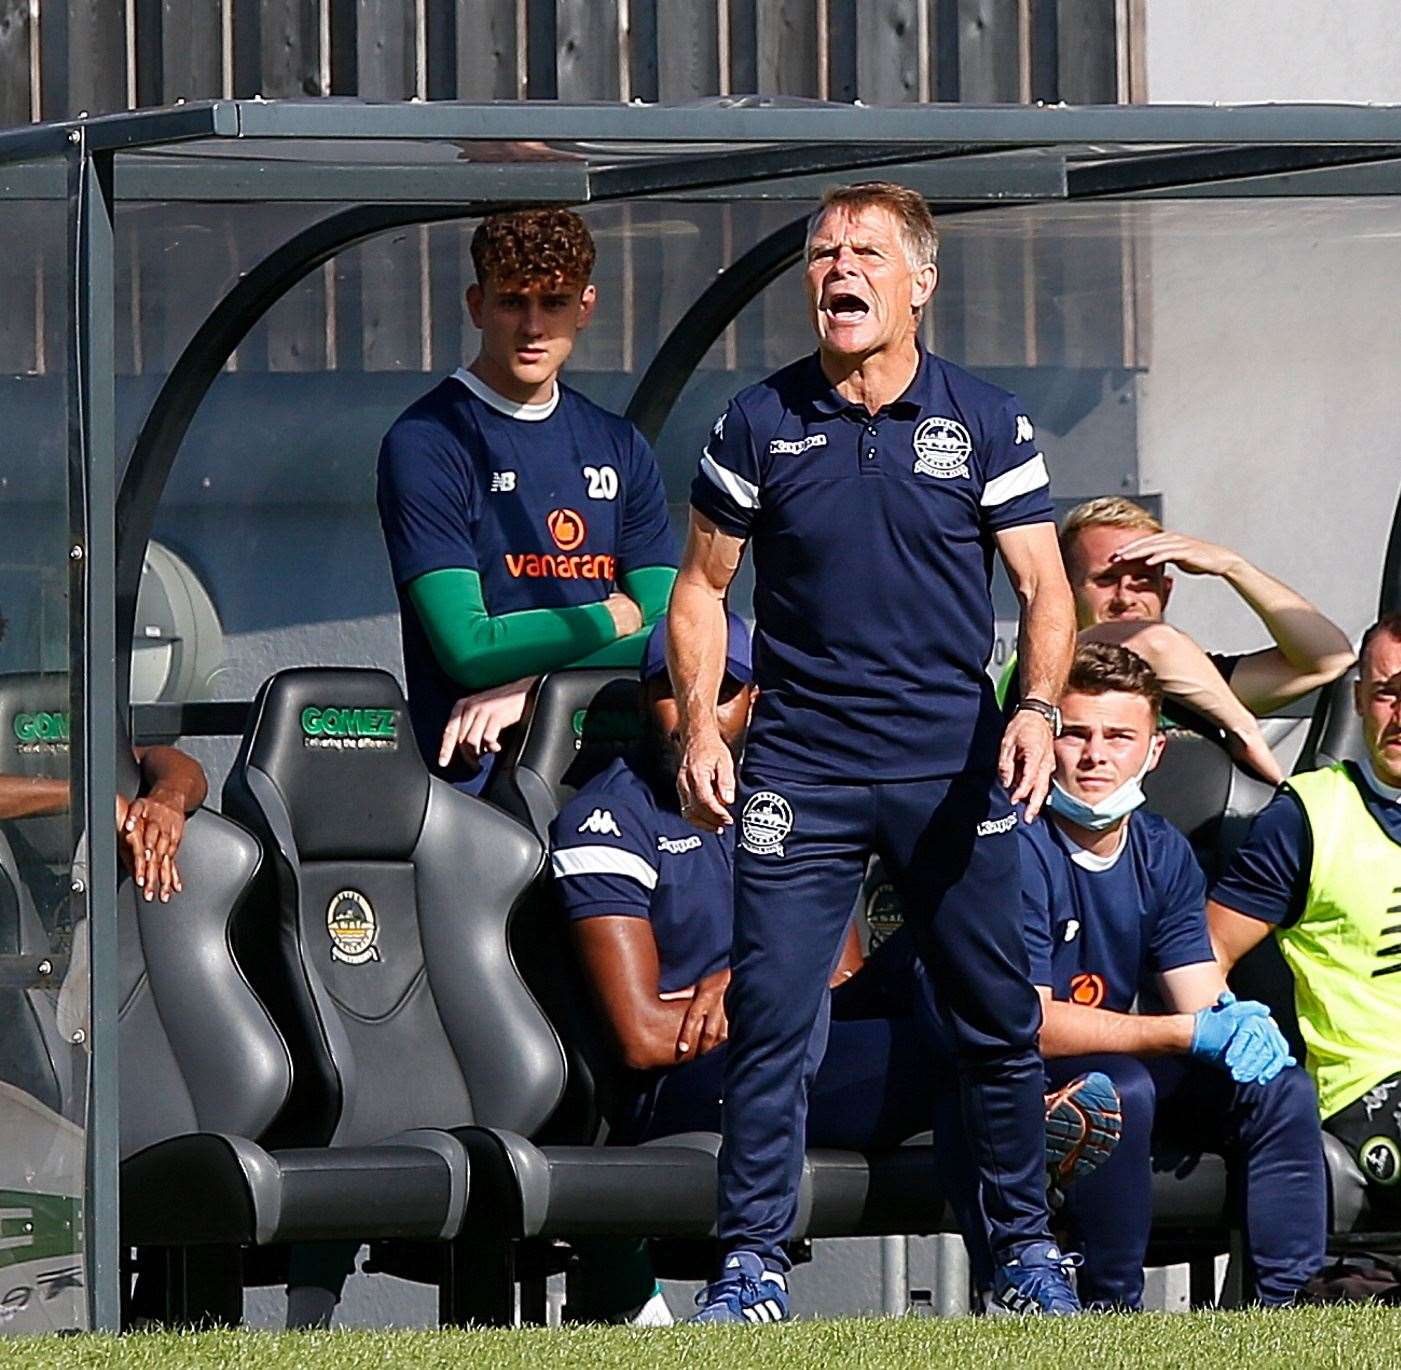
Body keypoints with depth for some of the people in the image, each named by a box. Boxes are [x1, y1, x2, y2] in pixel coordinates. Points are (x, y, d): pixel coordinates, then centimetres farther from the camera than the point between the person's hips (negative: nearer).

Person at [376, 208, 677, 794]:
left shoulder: (618, 446, 17)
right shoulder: (425, 444, -1)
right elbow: (468, 647, -9)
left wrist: (533, 687, -9)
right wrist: (620, 615, 2)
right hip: (479, 779, -6)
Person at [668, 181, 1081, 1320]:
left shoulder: (985, 423, 2)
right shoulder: (761, 424, 4)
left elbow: (1045, 587, 0)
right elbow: (703, 585, 12)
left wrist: (1038, 709, -17)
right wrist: (699, 723, -2)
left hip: (953, 762, 0)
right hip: (799, 766, 0)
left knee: (997, 1016, 5)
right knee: (771, 1017, -6)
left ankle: (1027, 1247, 19)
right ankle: (752, 1263, 0)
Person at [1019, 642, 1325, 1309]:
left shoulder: (1163, 853, 6)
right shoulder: (1023, 849, -18)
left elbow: (1202, 999, 3)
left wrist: (1239, 1023, -24)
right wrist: (1192, 1032, -28)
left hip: (1122, 1066, 7)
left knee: (1277, 1086, -10)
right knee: (1123, 1090, -35)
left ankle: (1287, 1305, -11)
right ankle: (1112, 1316, -24)